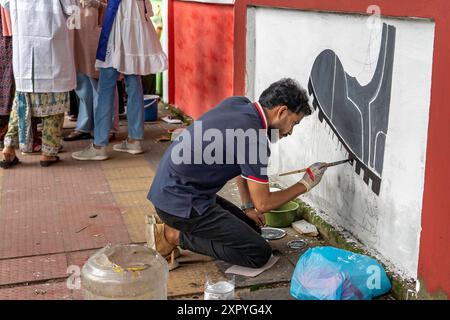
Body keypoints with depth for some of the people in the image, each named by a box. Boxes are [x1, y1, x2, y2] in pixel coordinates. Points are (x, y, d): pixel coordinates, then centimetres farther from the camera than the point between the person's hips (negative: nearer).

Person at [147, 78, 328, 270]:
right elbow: (263, 204, -12)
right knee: (260, 253, -10)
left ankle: (176, 226, 11)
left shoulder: (238, 103, 5)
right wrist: (305, 185, 1)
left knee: (252, 228, 18)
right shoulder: (254, 139, -22)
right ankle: (176, 236, -6)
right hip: (181, 202, -10)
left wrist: (247, 206, 19)